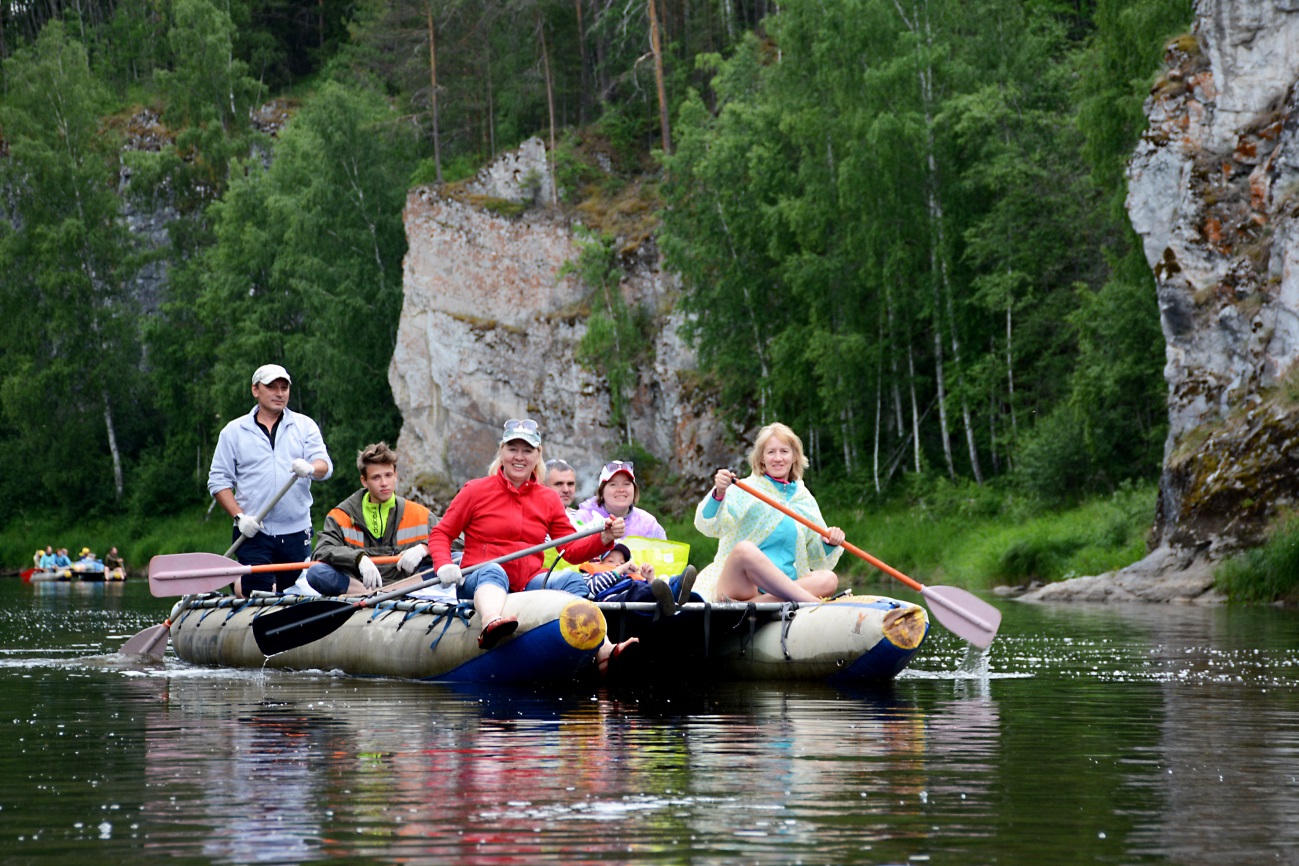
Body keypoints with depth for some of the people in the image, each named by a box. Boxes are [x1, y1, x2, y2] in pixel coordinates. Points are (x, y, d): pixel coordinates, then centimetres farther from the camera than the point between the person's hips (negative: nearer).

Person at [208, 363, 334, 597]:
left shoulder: (305, 426, 10)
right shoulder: (234, 431, 7)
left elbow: (325, 465, -3)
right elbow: (218, 481, 4)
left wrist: (311, 468, -27)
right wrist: (239, 516, -10)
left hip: (296, 533, 2)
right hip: (253, 534, -2)